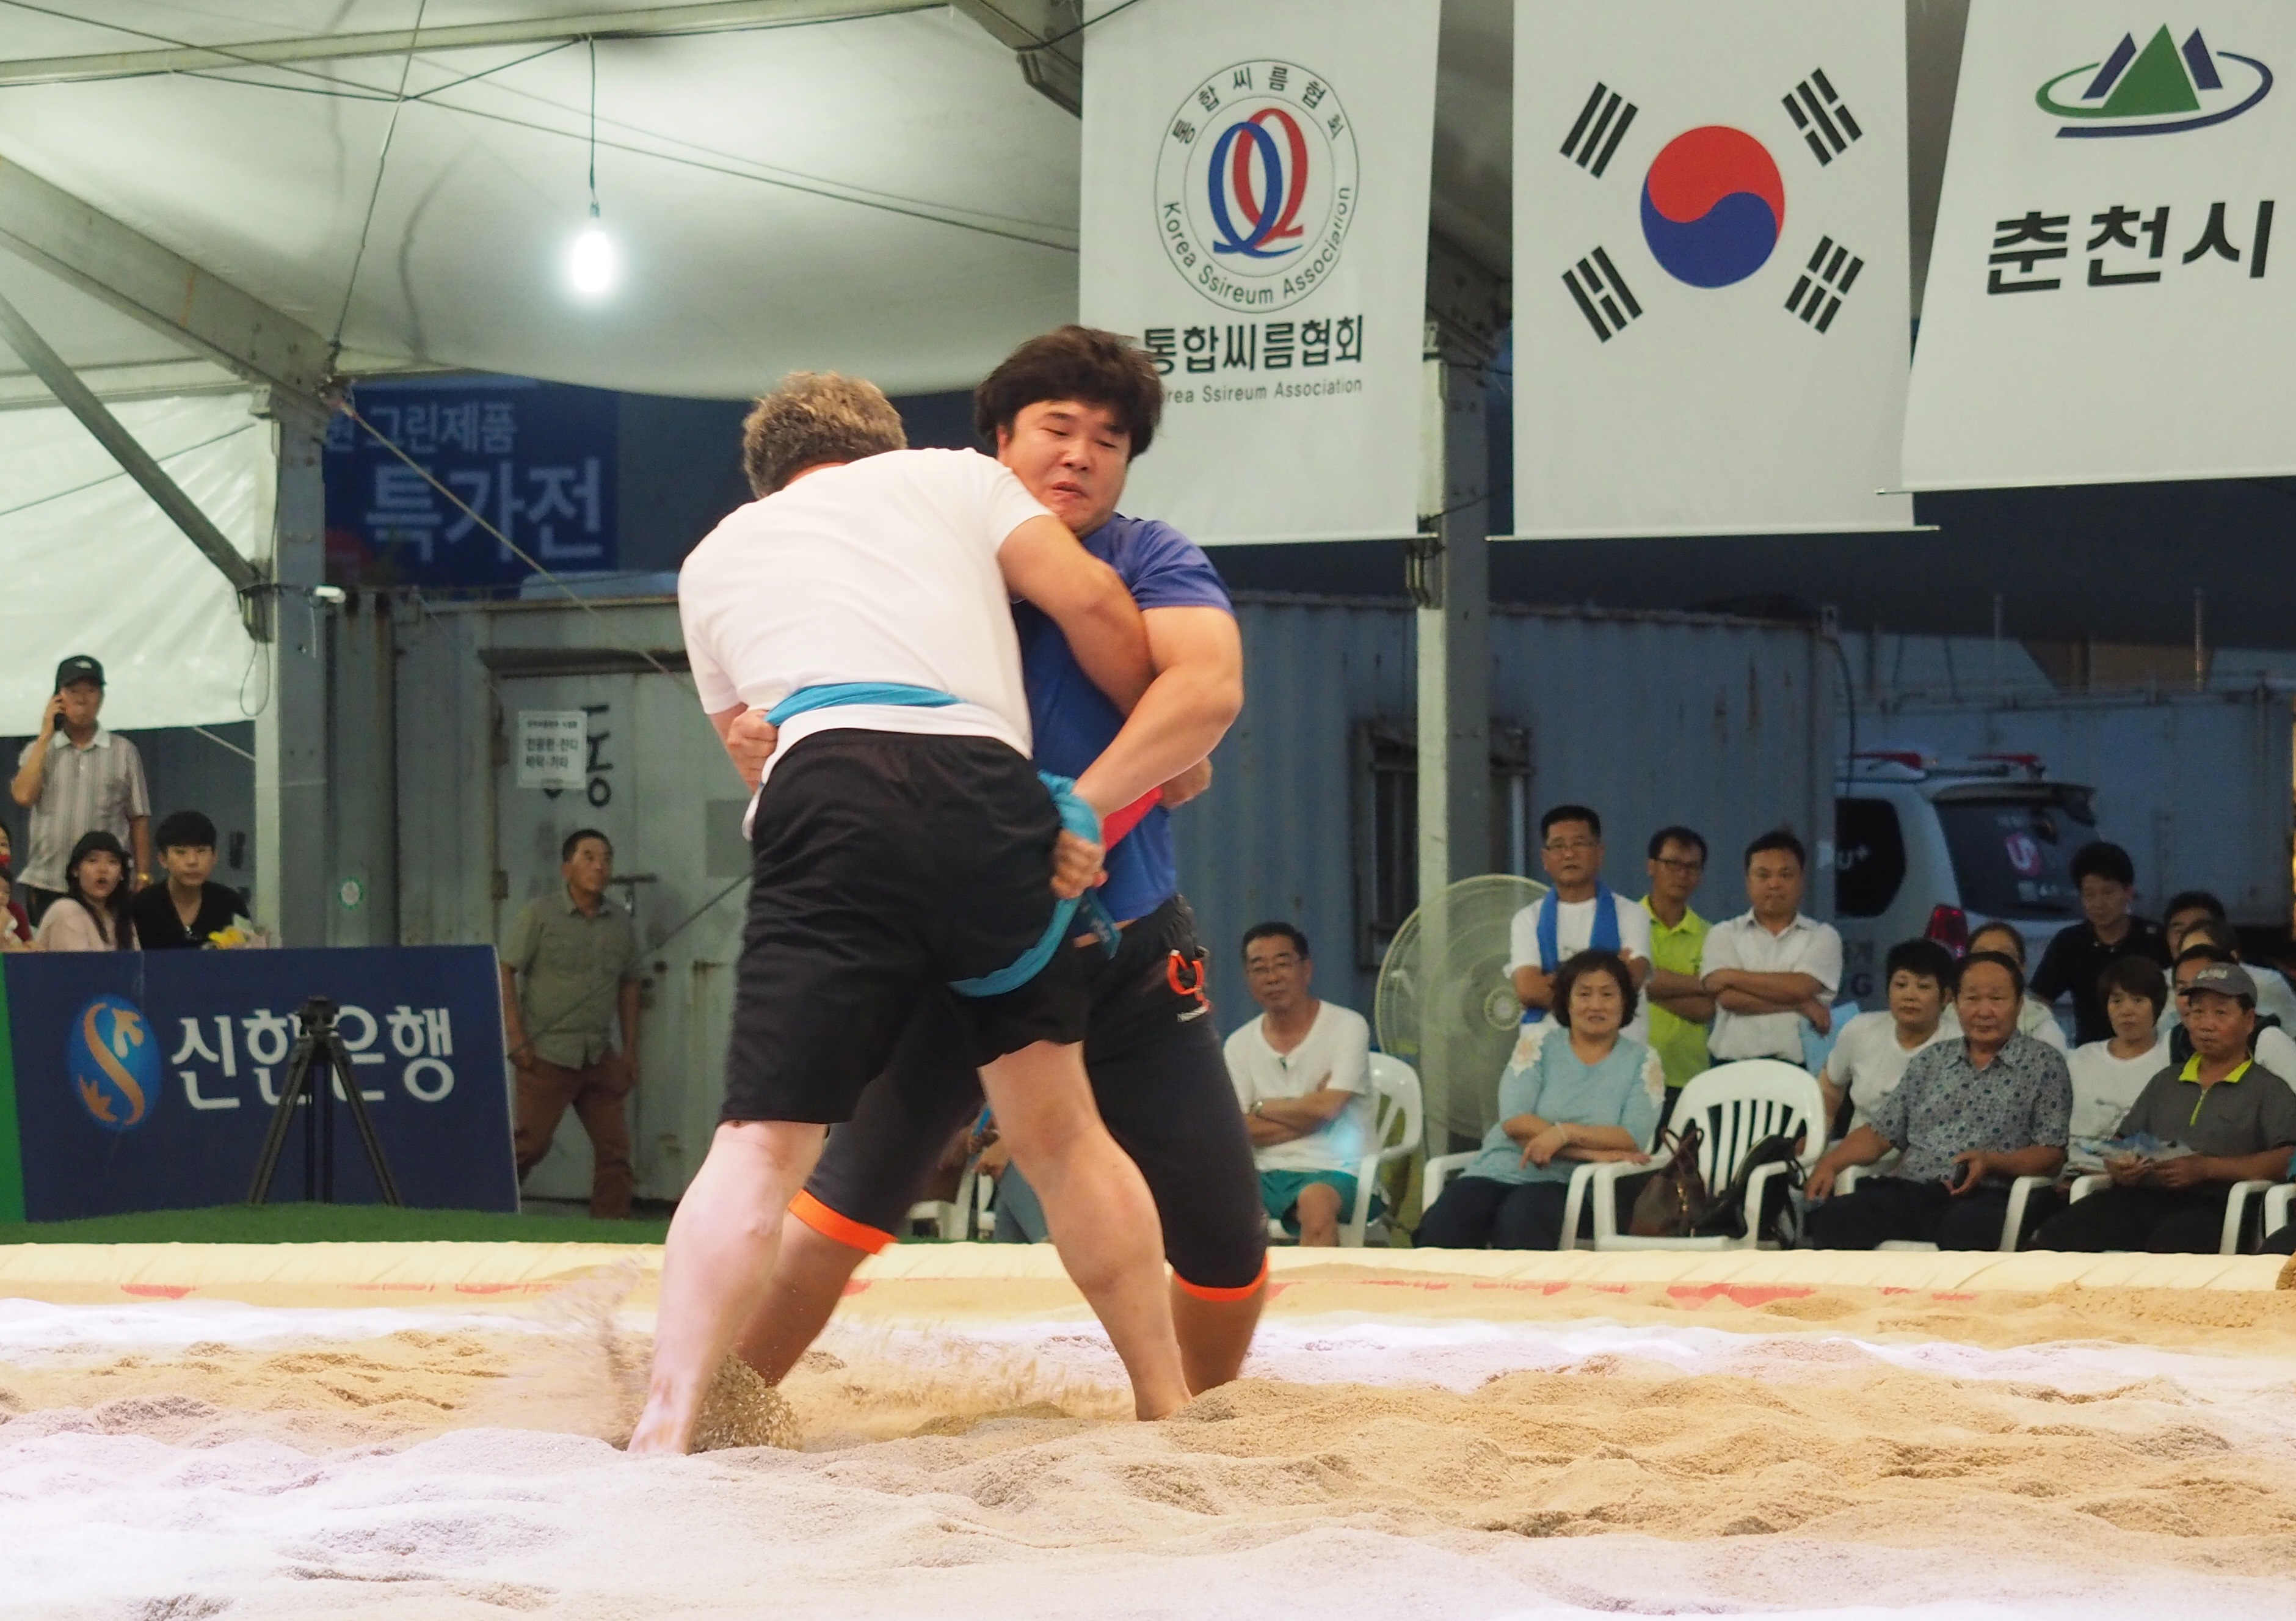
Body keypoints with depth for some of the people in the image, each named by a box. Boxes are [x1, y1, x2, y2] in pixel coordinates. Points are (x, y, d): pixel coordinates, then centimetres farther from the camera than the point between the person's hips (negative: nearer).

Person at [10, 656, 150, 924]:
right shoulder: (39, 749, 11)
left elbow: (139, 819, 6)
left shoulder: (123, 752, 6)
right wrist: (46, 735, -2)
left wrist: (143, 876, -1)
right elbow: (23, 796, -8)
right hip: (46, 885, 1)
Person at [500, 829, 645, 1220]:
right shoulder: (538, 915, -4)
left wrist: (630, 1051, 12)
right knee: (531, 1143, -4)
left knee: (614, 1145, 1)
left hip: (600, 1056, 5)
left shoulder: (621, 922, 9)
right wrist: (518, 1039, -12)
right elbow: (506, 972, -6)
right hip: (548, 1054, -5)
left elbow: (629, 985, 16)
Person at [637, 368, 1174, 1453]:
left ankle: (663, 1435, -18)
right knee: (1059, 1131, 17)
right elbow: (1094, 607, 16)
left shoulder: (716, 558, 31)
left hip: (830, 792, -1)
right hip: (993, 786, 1)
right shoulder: (951, 476, 27)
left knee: (761, 1147, -5)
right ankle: (1168, 1405, 22)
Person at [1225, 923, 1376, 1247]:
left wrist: (1262, 1108, 3)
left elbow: (1326, 1108, -12)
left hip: (1336, 1171, -3)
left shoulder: (1347, 1026, -1)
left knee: (1315, 1202, -39)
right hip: (1267, 1175, 4)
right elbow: (1239, 1132, 0)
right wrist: (1308, 1112, -6)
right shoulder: (1240, 1044, 10)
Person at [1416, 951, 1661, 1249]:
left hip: (1568, 1183, -2)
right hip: (1501, 1171, 2)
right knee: (1441, 1228, -29)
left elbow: (1634, 1139, -5)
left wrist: (1565, 1133, -19)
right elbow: (1515, 1123, -5)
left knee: (1520, 1221, -38)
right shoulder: (1539, 1048, 10)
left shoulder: (1643, 1063, 9)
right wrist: (1593, 1150, -14)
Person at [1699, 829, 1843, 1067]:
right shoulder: (1724, 934, 10)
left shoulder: (1822, 936, 9)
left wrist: (1734, 976, -2)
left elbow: (1799, 988, -8)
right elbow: (1727, 997, -6)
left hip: (1799, 1069, 0)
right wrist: (1799, 1005, -8)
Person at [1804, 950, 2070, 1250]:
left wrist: (1991, 1163, -14)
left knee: (1965, 1227, -42)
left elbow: (2052, 1156, 3)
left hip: (1987, 1195, -4)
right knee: (1835, 1217, -28)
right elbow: (1881, 1132, 22)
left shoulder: (2045, 1065, 11)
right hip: (1910, 1189, 4)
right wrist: (1830, 1163, 3)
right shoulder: (1932, 1060, 23)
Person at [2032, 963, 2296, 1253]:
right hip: (2142, 1195, 5)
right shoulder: (2166, 1081, 31)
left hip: (2210, 1204, -5)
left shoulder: (2268, 1089, 12)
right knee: (2057, 1233, -25)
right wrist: (2117, 1165, 4)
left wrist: (2206, 1168, -15)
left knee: (2168, 1243, -41)